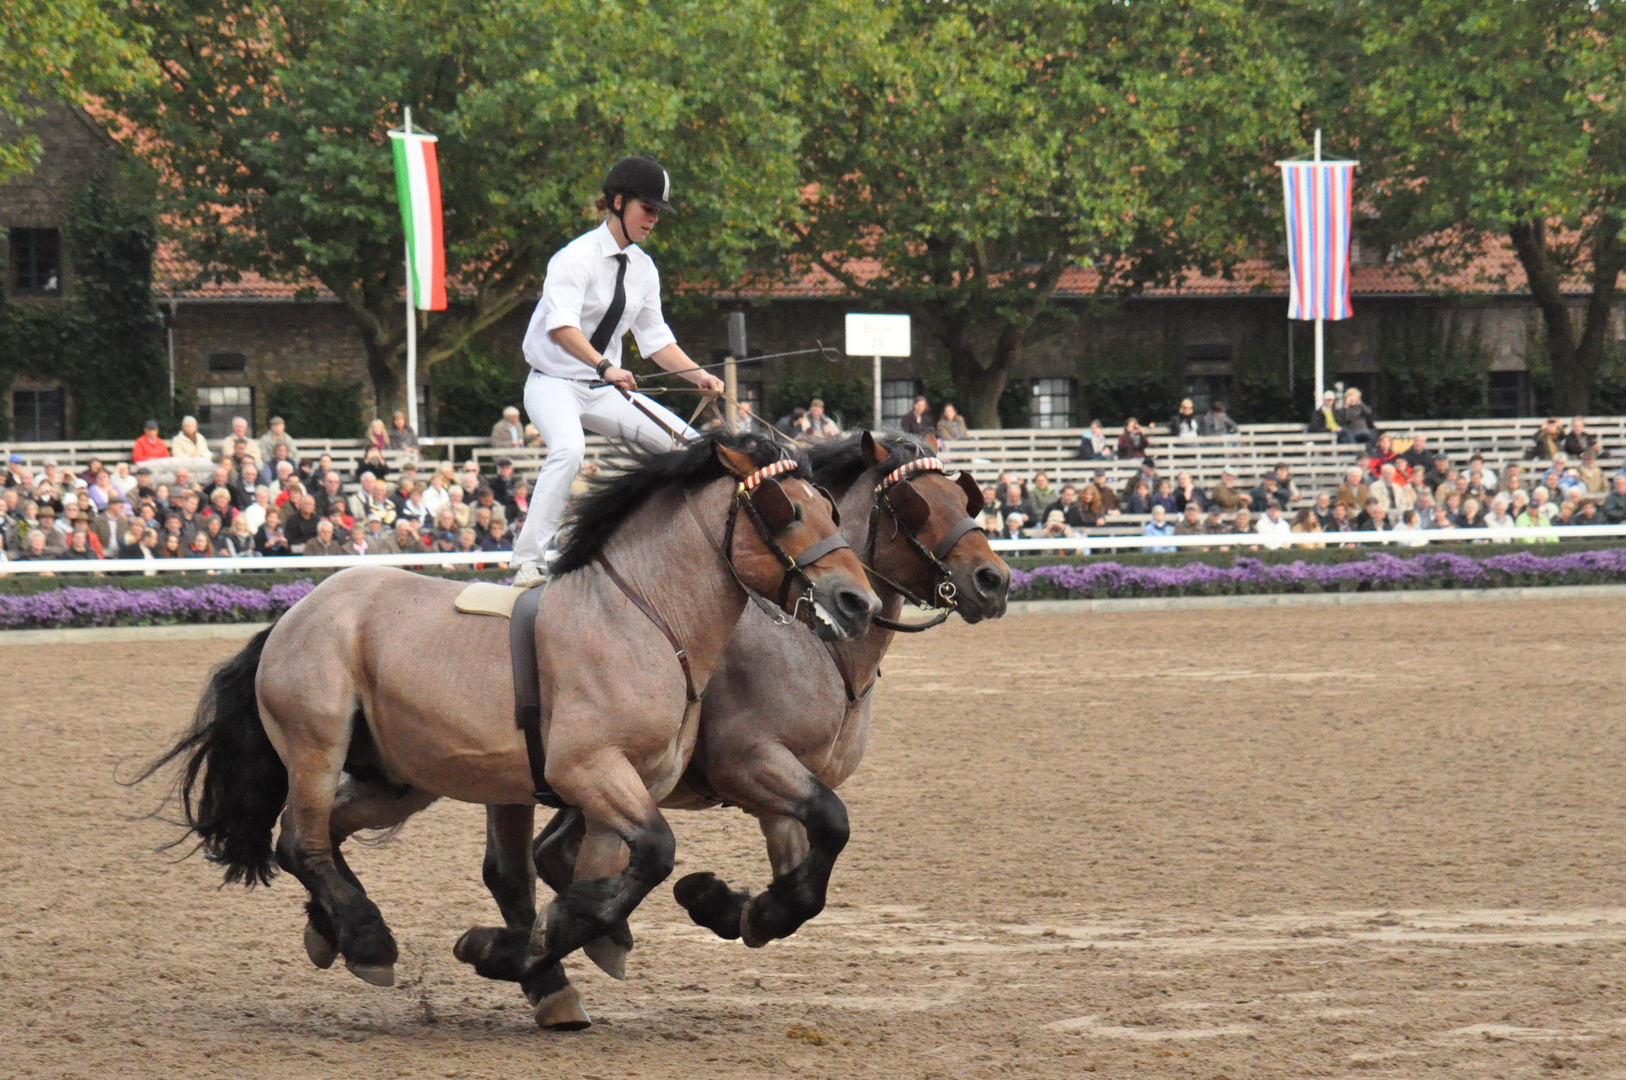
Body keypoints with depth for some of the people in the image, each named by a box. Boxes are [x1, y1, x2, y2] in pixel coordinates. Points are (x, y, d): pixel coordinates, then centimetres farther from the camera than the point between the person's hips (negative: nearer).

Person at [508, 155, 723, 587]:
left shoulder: (642, 268, 7)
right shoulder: (578, 257, -17)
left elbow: (656, 338, 12)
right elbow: (560, 326, -32)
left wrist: (700, 377, -2)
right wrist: (605, 367, -46)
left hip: (605, 389, 8)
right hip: (555, 384, -8)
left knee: (686, 445, 2)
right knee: (569, 448, -36)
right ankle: (528, 563, -35)